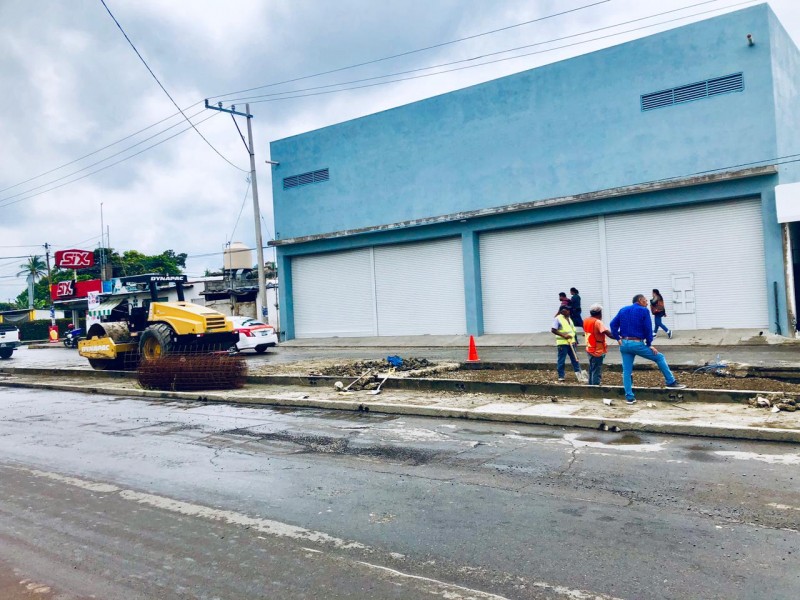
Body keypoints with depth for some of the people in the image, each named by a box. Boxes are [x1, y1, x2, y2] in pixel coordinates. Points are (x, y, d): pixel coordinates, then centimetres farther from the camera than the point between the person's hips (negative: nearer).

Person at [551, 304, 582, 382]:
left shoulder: (569, 318, 15)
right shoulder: (557, 319, -9)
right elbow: (553, 330, -16)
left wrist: (573, 338, 12)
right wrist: (563, 335, -21)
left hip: (571, 342, 7)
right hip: (562, 343, -7)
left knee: (574, 358, 8)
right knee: (561, 360, -1)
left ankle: (578, 373, 13)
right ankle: (561, 376, 5)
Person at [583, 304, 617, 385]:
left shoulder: (586, 320, 6)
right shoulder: (598, 322, -19)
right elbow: (608, 333, -29)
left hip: (590, 349, 8)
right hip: (597, 351, -8)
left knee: (592, 370, 18)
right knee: (597, 372, -3)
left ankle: (591, 385, 24)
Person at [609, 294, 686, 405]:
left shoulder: (623, 310, 13)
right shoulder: (644, 311, -2)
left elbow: (613, 324, 5)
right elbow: (648, 329, -6)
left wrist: (618, 338, 5)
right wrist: (649, 344, 2)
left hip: (624, 344, 5)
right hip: (637, 344, -5)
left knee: (626, 371, 7)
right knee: (660, 357, 12)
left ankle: (629, 397, 7)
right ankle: (671, 382, 14)